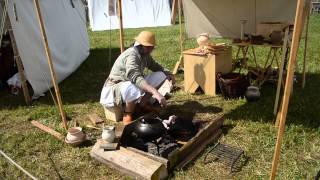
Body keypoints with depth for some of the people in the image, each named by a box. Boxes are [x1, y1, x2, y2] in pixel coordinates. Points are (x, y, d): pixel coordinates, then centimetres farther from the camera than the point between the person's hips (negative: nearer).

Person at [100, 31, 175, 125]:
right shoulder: (131, 55, -28)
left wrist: (167, 73, -2)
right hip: (114, 88, -8)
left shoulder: (144, 54, -1)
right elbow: (135, 78, -45)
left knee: (160, 75, -2)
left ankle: (142, 103, 9)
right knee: (135, 89, -43)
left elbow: (155, 66, 18)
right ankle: (127, 115, -13)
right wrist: (155, 92, -57)